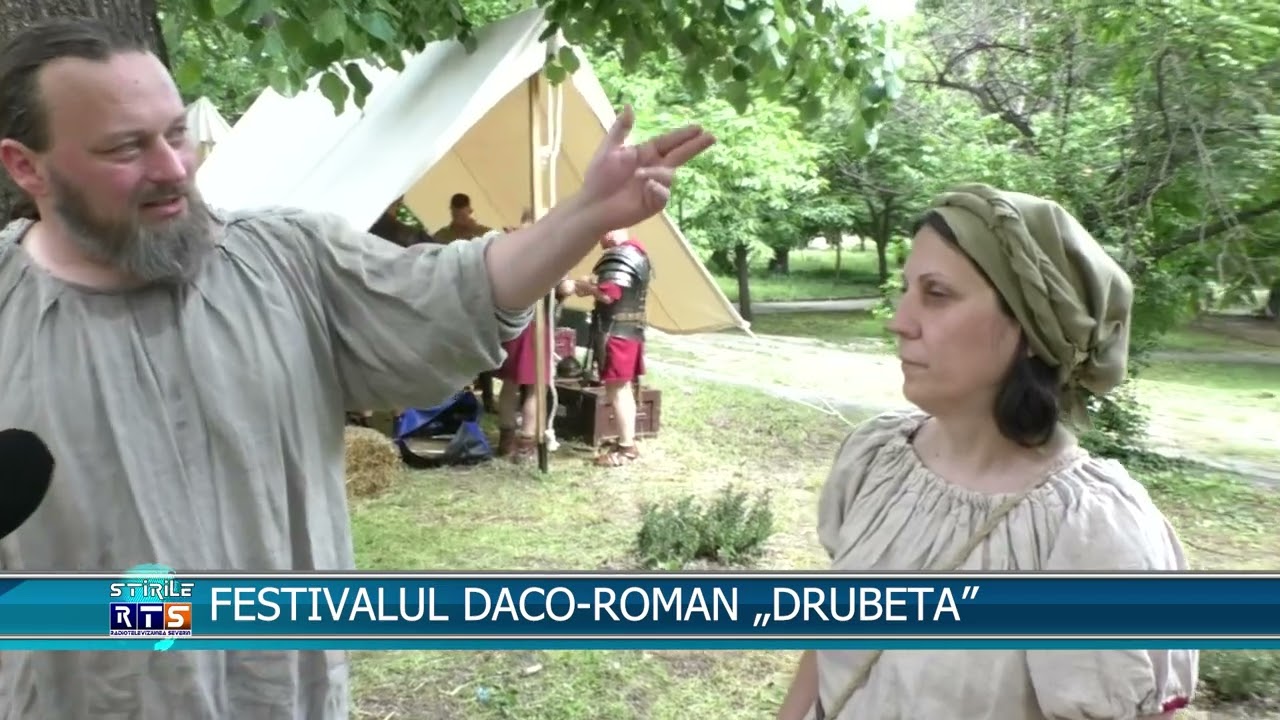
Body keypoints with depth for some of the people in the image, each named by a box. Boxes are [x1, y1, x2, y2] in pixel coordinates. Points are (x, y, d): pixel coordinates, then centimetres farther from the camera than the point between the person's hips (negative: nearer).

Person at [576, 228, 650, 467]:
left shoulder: (620, 255, -18)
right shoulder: (636, 251, 16)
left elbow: (608, 294, -25)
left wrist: (584, 287, -9)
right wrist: (593, 286, 10)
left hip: (615, 332, -10)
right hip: (631, 330, 10)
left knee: (616, 390, -5)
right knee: (624, 389, 16)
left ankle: (626, 448, -2)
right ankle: (626, 441, 23)